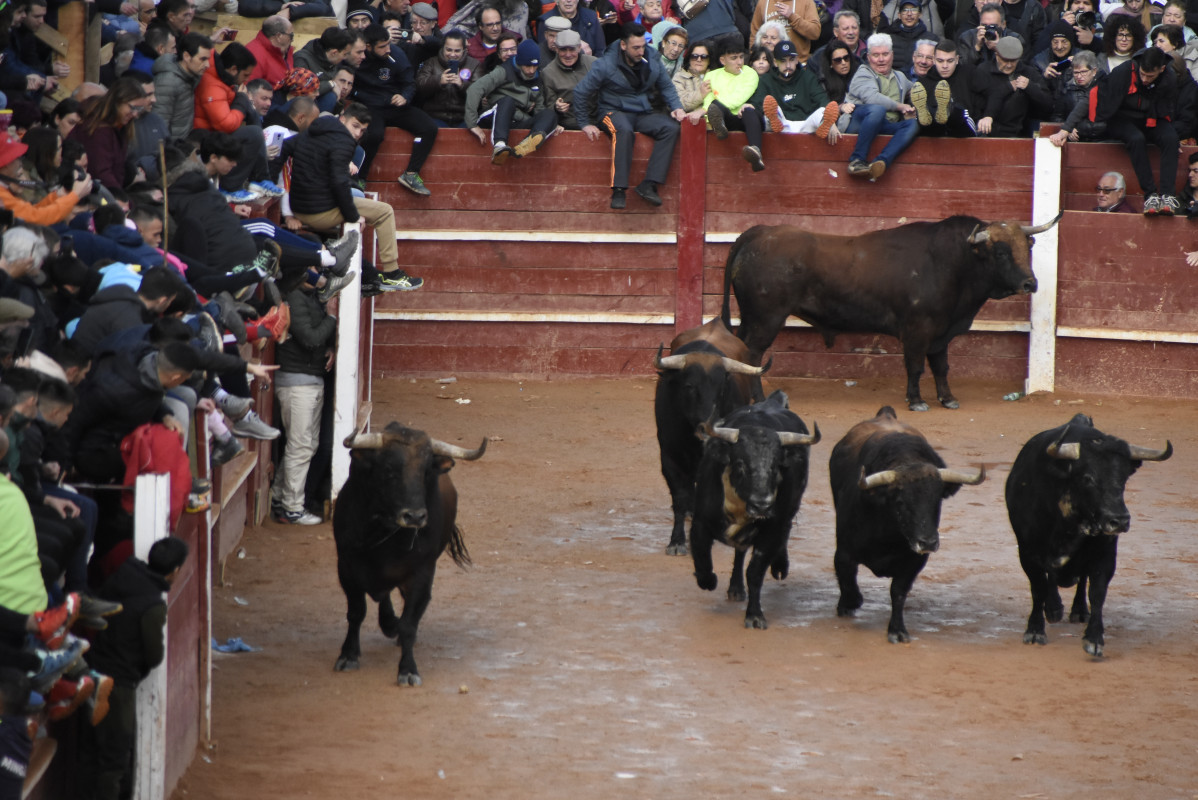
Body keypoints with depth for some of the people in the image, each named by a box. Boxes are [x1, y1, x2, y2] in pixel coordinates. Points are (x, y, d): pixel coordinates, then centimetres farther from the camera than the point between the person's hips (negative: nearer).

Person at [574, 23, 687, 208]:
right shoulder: (606, 65, -8)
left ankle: (649, 184, -29)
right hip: (614, 112, -5)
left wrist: (676, 107, 5)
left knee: (671, 127, -25)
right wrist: (586, 123, -2)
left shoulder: (652, 64, 6)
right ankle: (619, 189, -41)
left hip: (643, 114, 5)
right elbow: (581, 93, -3)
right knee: (624, 130, -41)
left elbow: (666, 87, 23)